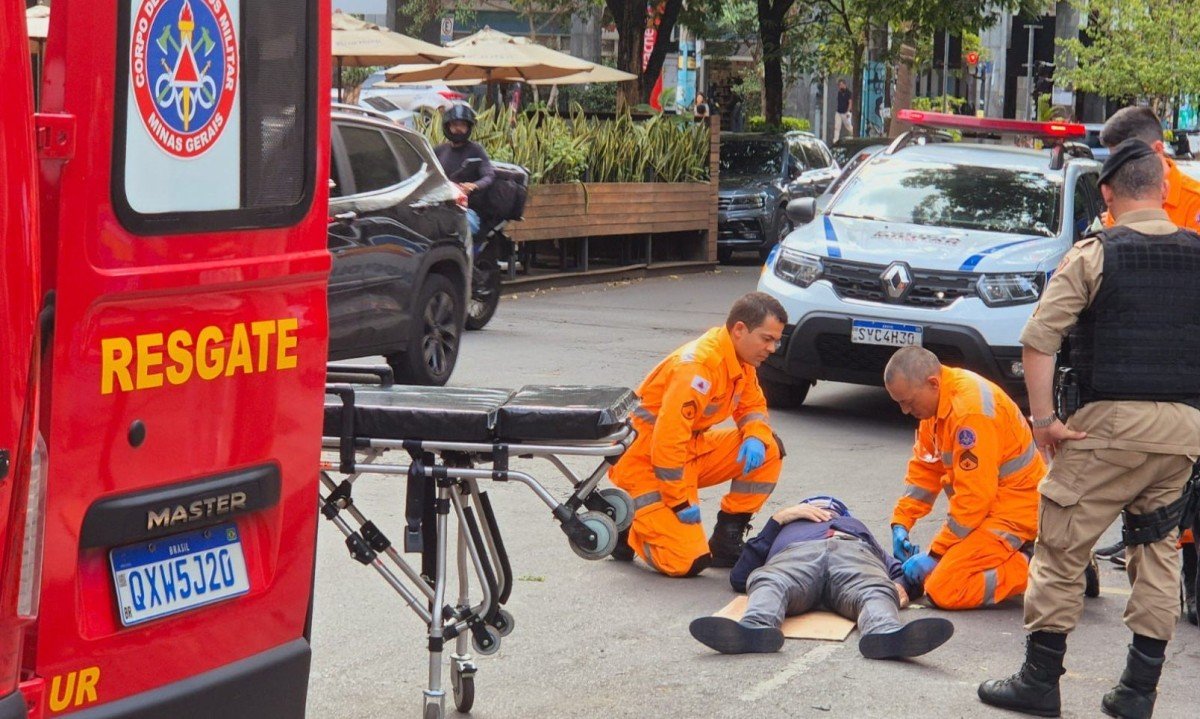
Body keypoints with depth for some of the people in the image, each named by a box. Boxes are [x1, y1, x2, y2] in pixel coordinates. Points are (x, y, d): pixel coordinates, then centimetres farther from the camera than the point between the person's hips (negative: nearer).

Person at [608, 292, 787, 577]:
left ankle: (727, 540, 4)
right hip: (647, 461, -9)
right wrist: (680, 502, -23)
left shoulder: (740, 359, 1)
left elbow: (753, 404, 16)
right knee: (687, 561, -19)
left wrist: (756, 436, -9)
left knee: (768, 450, -5)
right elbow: (668, 439, -30)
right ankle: (626, 529, 8)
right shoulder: (699, 365, -27)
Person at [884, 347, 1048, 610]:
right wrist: (900, 523, 5)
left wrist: (935, 554, -16)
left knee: (944, 590, -18)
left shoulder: (971, 410, -26)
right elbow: (925, 467, 14)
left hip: (1015, 508, -10)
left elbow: (974, 497, -24)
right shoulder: (937, 400, 4)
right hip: (993, 503, 10)